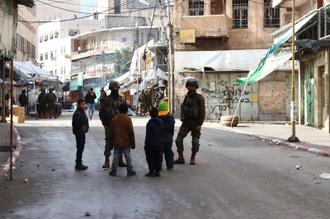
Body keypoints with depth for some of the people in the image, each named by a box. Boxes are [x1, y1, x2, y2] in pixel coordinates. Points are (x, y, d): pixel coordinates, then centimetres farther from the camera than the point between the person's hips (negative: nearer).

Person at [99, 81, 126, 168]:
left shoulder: (121, 99, 10)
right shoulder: (107, 99, -4)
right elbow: (101, 112, -1)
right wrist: (105, 123, -6)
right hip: (109, 125, -4)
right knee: (108, 142, -2)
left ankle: (120, 160, 15)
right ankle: (107, 162, 4)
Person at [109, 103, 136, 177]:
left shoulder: (114, 119, 3)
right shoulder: (128, 119, -7)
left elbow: (111, 132, 8)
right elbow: (131, 132, -7)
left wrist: (111, 144, 16)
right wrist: (132, 143, 0)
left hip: (116, 143, 2)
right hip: (126, 143, -2)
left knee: (116, 157, 8)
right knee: (128, 157, 5)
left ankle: (113, 171, 9)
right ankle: (130, 171, 8)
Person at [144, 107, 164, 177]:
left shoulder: (150, 123, -13)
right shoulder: (161, 123, 8)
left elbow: (148, 134, -13)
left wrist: (146, 143, -8)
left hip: (151, 144, -7)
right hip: (159, 144, 7)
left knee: (150, 158, 0)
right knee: (158, 158, 12)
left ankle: (151, 171, 1)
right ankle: (157, 171, 16)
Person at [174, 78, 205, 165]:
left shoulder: (199, 98, -9)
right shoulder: (187, 97, 10)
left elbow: (202, 112, -12)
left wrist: (199, 124, -17)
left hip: (195, 122, -5)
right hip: (186, 122, 5)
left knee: (195, 141, -2)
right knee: (179, 139, -4)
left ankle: (192, 158, 16)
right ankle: (181, 158, 3)